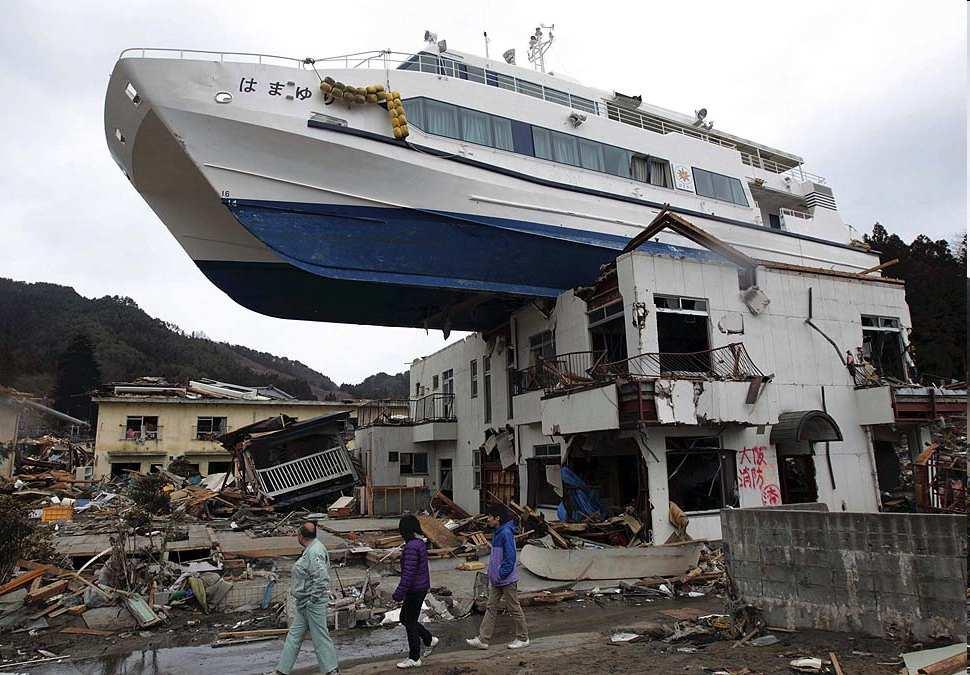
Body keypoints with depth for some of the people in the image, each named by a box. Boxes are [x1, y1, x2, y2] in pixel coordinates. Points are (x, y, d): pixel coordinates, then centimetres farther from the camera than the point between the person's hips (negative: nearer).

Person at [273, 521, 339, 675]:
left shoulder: (315, 552, -24)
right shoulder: (312, 548, 8)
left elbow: (322, 580, -29)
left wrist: (311, 600, -21)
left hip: (313, 604, -10)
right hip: (305, 604, 10)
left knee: (320, 636, 1)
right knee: (294, 635, 17)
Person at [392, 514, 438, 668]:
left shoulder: (411, 547, -23)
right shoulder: (421, 543, 6)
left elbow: (408, 573, -25)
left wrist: (399, 594, -20)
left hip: (415, 590, -9)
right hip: (422, 586, 9)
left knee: (410, 622, 6)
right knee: (404, 618, 21)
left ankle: (414, 659, 19)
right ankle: (429, 640, 30)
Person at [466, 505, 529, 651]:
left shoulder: (506, 533, -22)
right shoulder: (498, 532, 9)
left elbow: (510, 558, -24)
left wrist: (501, 575, -19)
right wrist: (492, 575, 16)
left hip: (507, 580, -10)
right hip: (497, 579, 10)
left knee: (514, 609, 5)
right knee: (491, 607, 11)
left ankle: (523, 638, 21)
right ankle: (483, 640, 16)